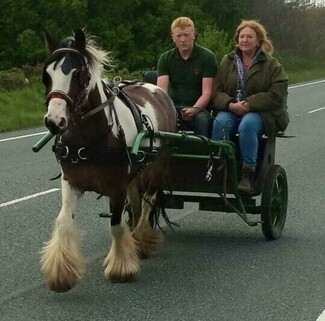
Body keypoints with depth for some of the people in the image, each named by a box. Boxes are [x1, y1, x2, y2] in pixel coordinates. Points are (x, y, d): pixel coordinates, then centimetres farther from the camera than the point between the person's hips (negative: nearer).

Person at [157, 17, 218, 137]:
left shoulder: (207, 57, 0)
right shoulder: (165, 58, 8)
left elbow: (207, 92, -8)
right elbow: (161, 90, -4)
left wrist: (194, 110, -27)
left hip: (198, 108, -2)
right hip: (173, 107, 2)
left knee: (202, 119, -35)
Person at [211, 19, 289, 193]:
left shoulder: (272, 65, 5)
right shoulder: (227, 62, 14)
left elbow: (276, 95, -6)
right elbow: (216, 91, 6)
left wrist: (249, 104, -16)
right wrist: (230, 105, -15)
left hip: (261, 112, -3)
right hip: (231, 110, 3)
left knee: (247, 124, -36)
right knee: (220, 122, -31)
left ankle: (248, 173, -32)